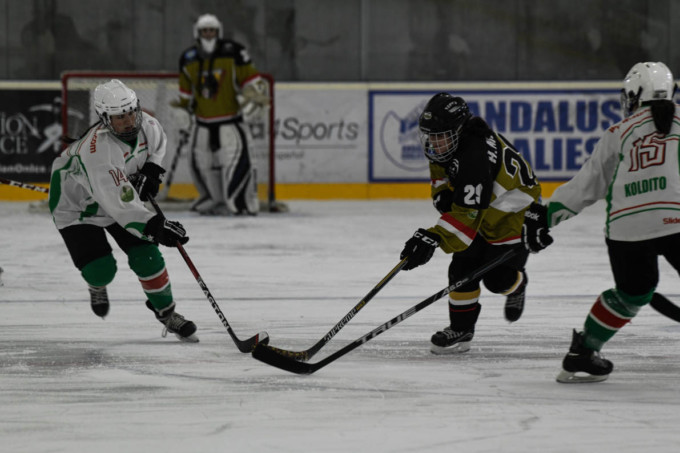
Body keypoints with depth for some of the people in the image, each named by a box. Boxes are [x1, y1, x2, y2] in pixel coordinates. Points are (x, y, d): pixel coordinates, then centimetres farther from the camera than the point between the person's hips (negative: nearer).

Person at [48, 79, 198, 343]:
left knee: (146, 256, -6)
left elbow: (157, 142, 11)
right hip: (76, 204, -6)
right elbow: (120, 205, -46)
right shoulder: (99, 152, -42)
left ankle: (166, 312, 13)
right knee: (100, 269, -16)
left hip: (123, 195, 6)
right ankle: (97, 286, 21)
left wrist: (151, 170, -5)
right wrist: (155, 226, -53)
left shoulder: (144, 124, -18)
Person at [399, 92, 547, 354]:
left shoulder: (475, 157, -41)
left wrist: (433, 238, -53)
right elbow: (441, 167, 13)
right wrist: (442, 193, -3)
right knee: (463, 268, -3)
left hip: (515, 212, -8)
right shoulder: (448, 139, -12)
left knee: (497, 278, -9)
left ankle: (516, 284, 27)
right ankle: (461, 328, 7)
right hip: (483, 209, 8)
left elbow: (467, 214, -45)